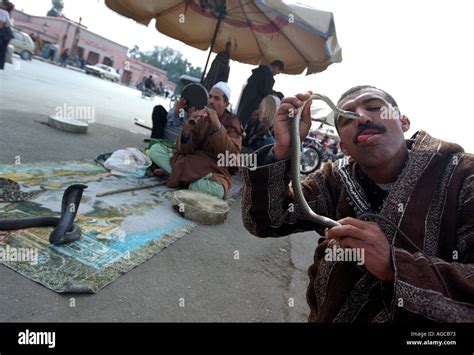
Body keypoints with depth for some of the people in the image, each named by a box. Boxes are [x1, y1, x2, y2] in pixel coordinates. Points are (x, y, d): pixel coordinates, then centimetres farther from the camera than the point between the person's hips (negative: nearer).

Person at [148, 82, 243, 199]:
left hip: (215, 171, -3)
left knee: (215, 189, -39)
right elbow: (184, 149, -6)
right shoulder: (201, 118, 4)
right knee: (155, 149, -12)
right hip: (192, 162, 3)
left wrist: (217, 125, -30)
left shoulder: (232, 123, -3)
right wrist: (189, 123, -22)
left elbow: (232, 155, -22)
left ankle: (181, 176, -11)